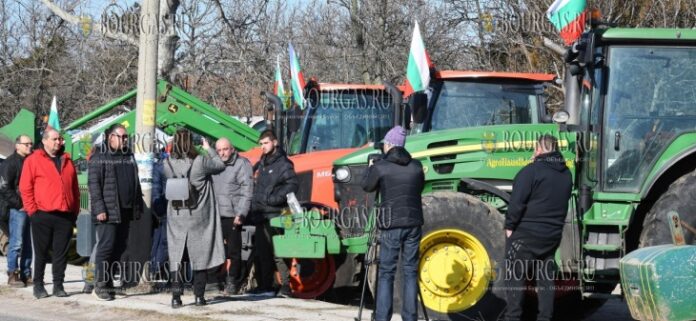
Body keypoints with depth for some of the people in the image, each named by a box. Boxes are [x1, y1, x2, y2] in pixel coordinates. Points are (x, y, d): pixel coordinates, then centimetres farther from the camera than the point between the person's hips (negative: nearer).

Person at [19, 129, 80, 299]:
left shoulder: (67, 161, 16)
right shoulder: (33, 160, 1)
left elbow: (75, 188, 18)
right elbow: (25, 188, -3)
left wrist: (75, 211, 11)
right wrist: (33, 210, -8)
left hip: (66, 216, 4)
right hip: (43, 215, -4)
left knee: (61, 252, 4)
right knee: (41, 252, 4)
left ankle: (58, 285, 10)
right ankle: (38, 285, 11)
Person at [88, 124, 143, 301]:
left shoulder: (129, 157, 18)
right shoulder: (99, 157, -4)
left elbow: (135, 183, 23)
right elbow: (94, 184, -10)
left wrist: (138, 205, 15)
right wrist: (99, 209, -18)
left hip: (126, 211, 7)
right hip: (108, 212, -7)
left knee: (119, 247, 7)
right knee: (106, 246, -7)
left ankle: (109, 282, 14)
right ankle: (100, 285, -2)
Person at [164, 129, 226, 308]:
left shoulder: (168, 164, -7)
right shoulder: (200, 162, -14)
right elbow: (220, 165, 2)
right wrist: (208, 149, 15)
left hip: (177, 219, 2)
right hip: (199, 219, -2)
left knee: (176, 258, 5)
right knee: (200, 256, 8)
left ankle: (176, 297, -1)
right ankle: (199, 296, 11)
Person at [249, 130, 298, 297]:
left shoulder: (283, 164, -5)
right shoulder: (260, 164, 20)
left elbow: (292, 184, -17)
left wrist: (275, 199, -20)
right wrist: (254, 202, 15)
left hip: (274, 216, -8)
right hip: (260, 215, 8)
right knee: (261, 253, 10)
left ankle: (286, 286, -8)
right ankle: (264, 286, 17)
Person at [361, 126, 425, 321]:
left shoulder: (380, 167, -6)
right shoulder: (416, 166, 4)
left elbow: (367, 187, 11)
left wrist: (371, 168, 29)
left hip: (391, 225, -3)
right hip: (413, 224, 3)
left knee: (386, 273, 2)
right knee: (410, 272, 8)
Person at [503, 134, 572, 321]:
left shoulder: (531, 171, -14)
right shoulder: (566, 174, 8)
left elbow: (516, 203, -17)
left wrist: (509, 226, -8)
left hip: (525, 235, -6)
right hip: (552, 235, 6)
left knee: (515, 276, 2)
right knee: (545, 277, 12)